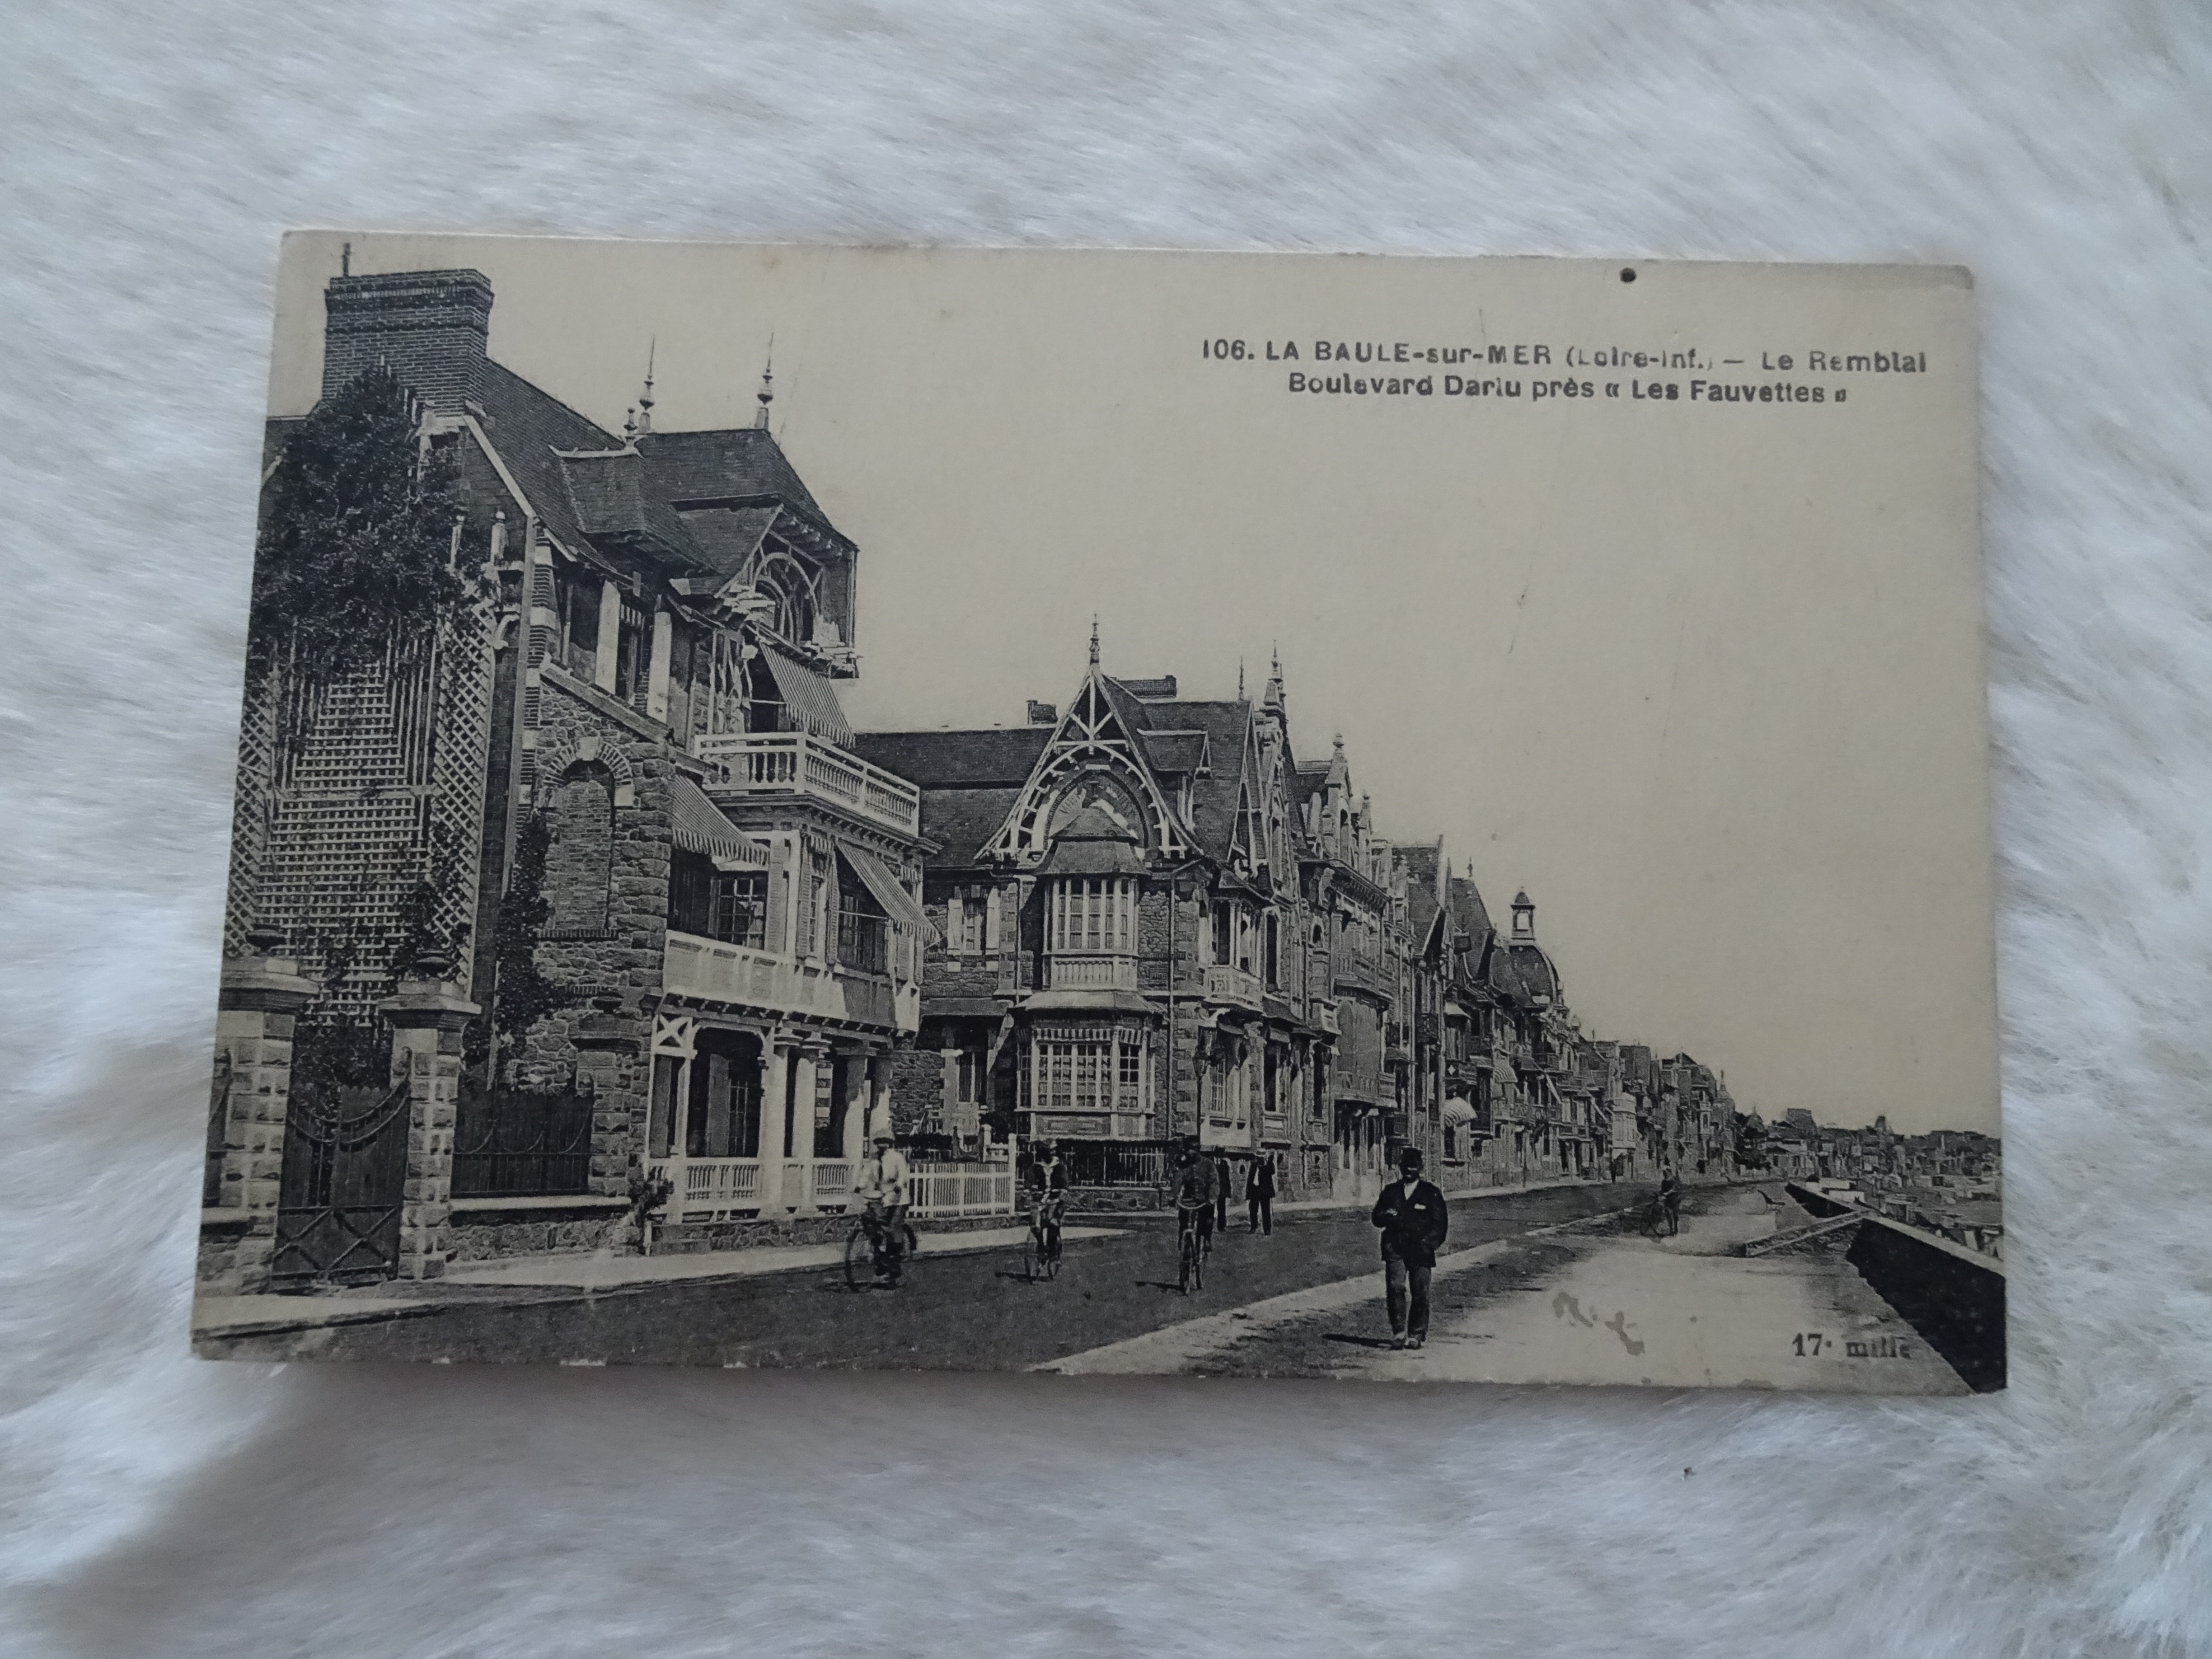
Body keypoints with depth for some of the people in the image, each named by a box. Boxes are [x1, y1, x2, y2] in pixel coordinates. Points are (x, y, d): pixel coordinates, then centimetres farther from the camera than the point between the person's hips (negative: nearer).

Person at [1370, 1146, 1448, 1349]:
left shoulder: (1430, 1192, 7)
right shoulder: (1391, 1191, 15)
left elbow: (1440, 1223, 5)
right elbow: (1376, 1217, 16)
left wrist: (1428, 1244, -8)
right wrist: (1388, 1217, -7)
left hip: (1421, 1251, -1)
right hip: (1395, 1250, 1)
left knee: (1420, 1294, -1)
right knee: (1396, 1288, -11)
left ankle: (1416, 1335, 11)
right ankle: (1398, 1333, -6)